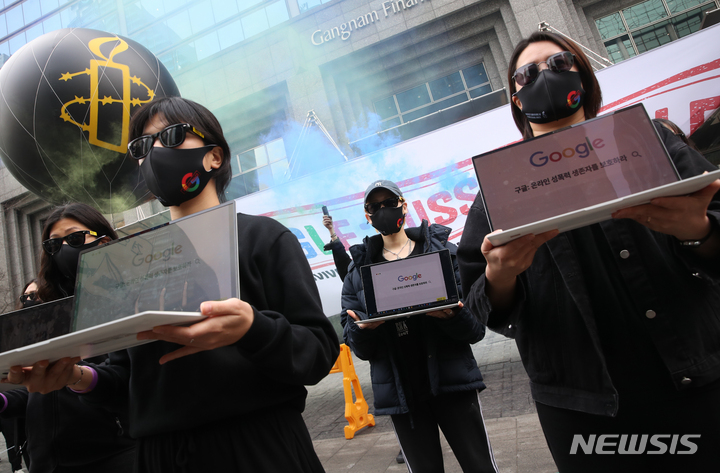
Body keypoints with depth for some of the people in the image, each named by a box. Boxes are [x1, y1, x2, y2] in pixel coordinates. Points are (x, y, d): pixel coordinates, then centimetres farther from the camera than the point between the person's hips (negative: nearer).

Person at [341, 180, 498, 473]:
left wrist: (452, 316, -25)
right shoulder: (359, 270, 5)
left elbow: (476, 327, -4)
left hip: (451, 380, -1)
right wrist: (363, 329, -19)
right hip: (400, 391, 2)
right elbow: (360, 349, 3)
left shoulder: (443, 250, 1)